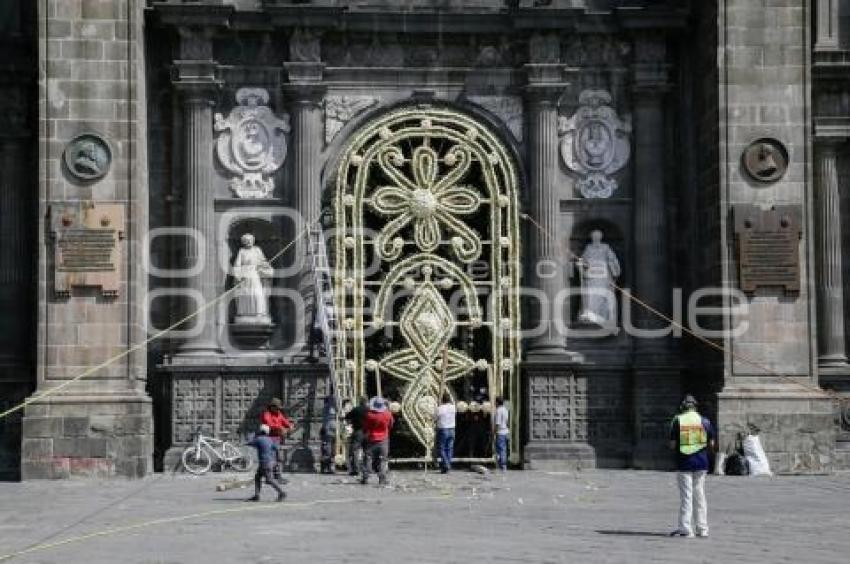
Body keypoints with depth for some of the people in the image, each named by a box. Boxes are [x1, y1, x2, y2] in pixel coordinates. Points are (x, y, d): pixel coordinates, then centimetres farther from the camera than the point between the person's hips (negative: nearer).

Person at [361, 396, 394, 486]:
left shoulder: (369, 415, -13)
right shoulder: (387, 414, -10)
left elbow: (364, 427, -1)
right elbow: (390, 425, 7)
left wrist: (365, 434, 19)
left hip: (371, 439, 0)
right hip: (383, 440, 0)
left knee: (367, 459, 8)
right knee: (382, 460, 5)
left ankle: (365, 478, 6)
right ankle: (382, 479, -1)